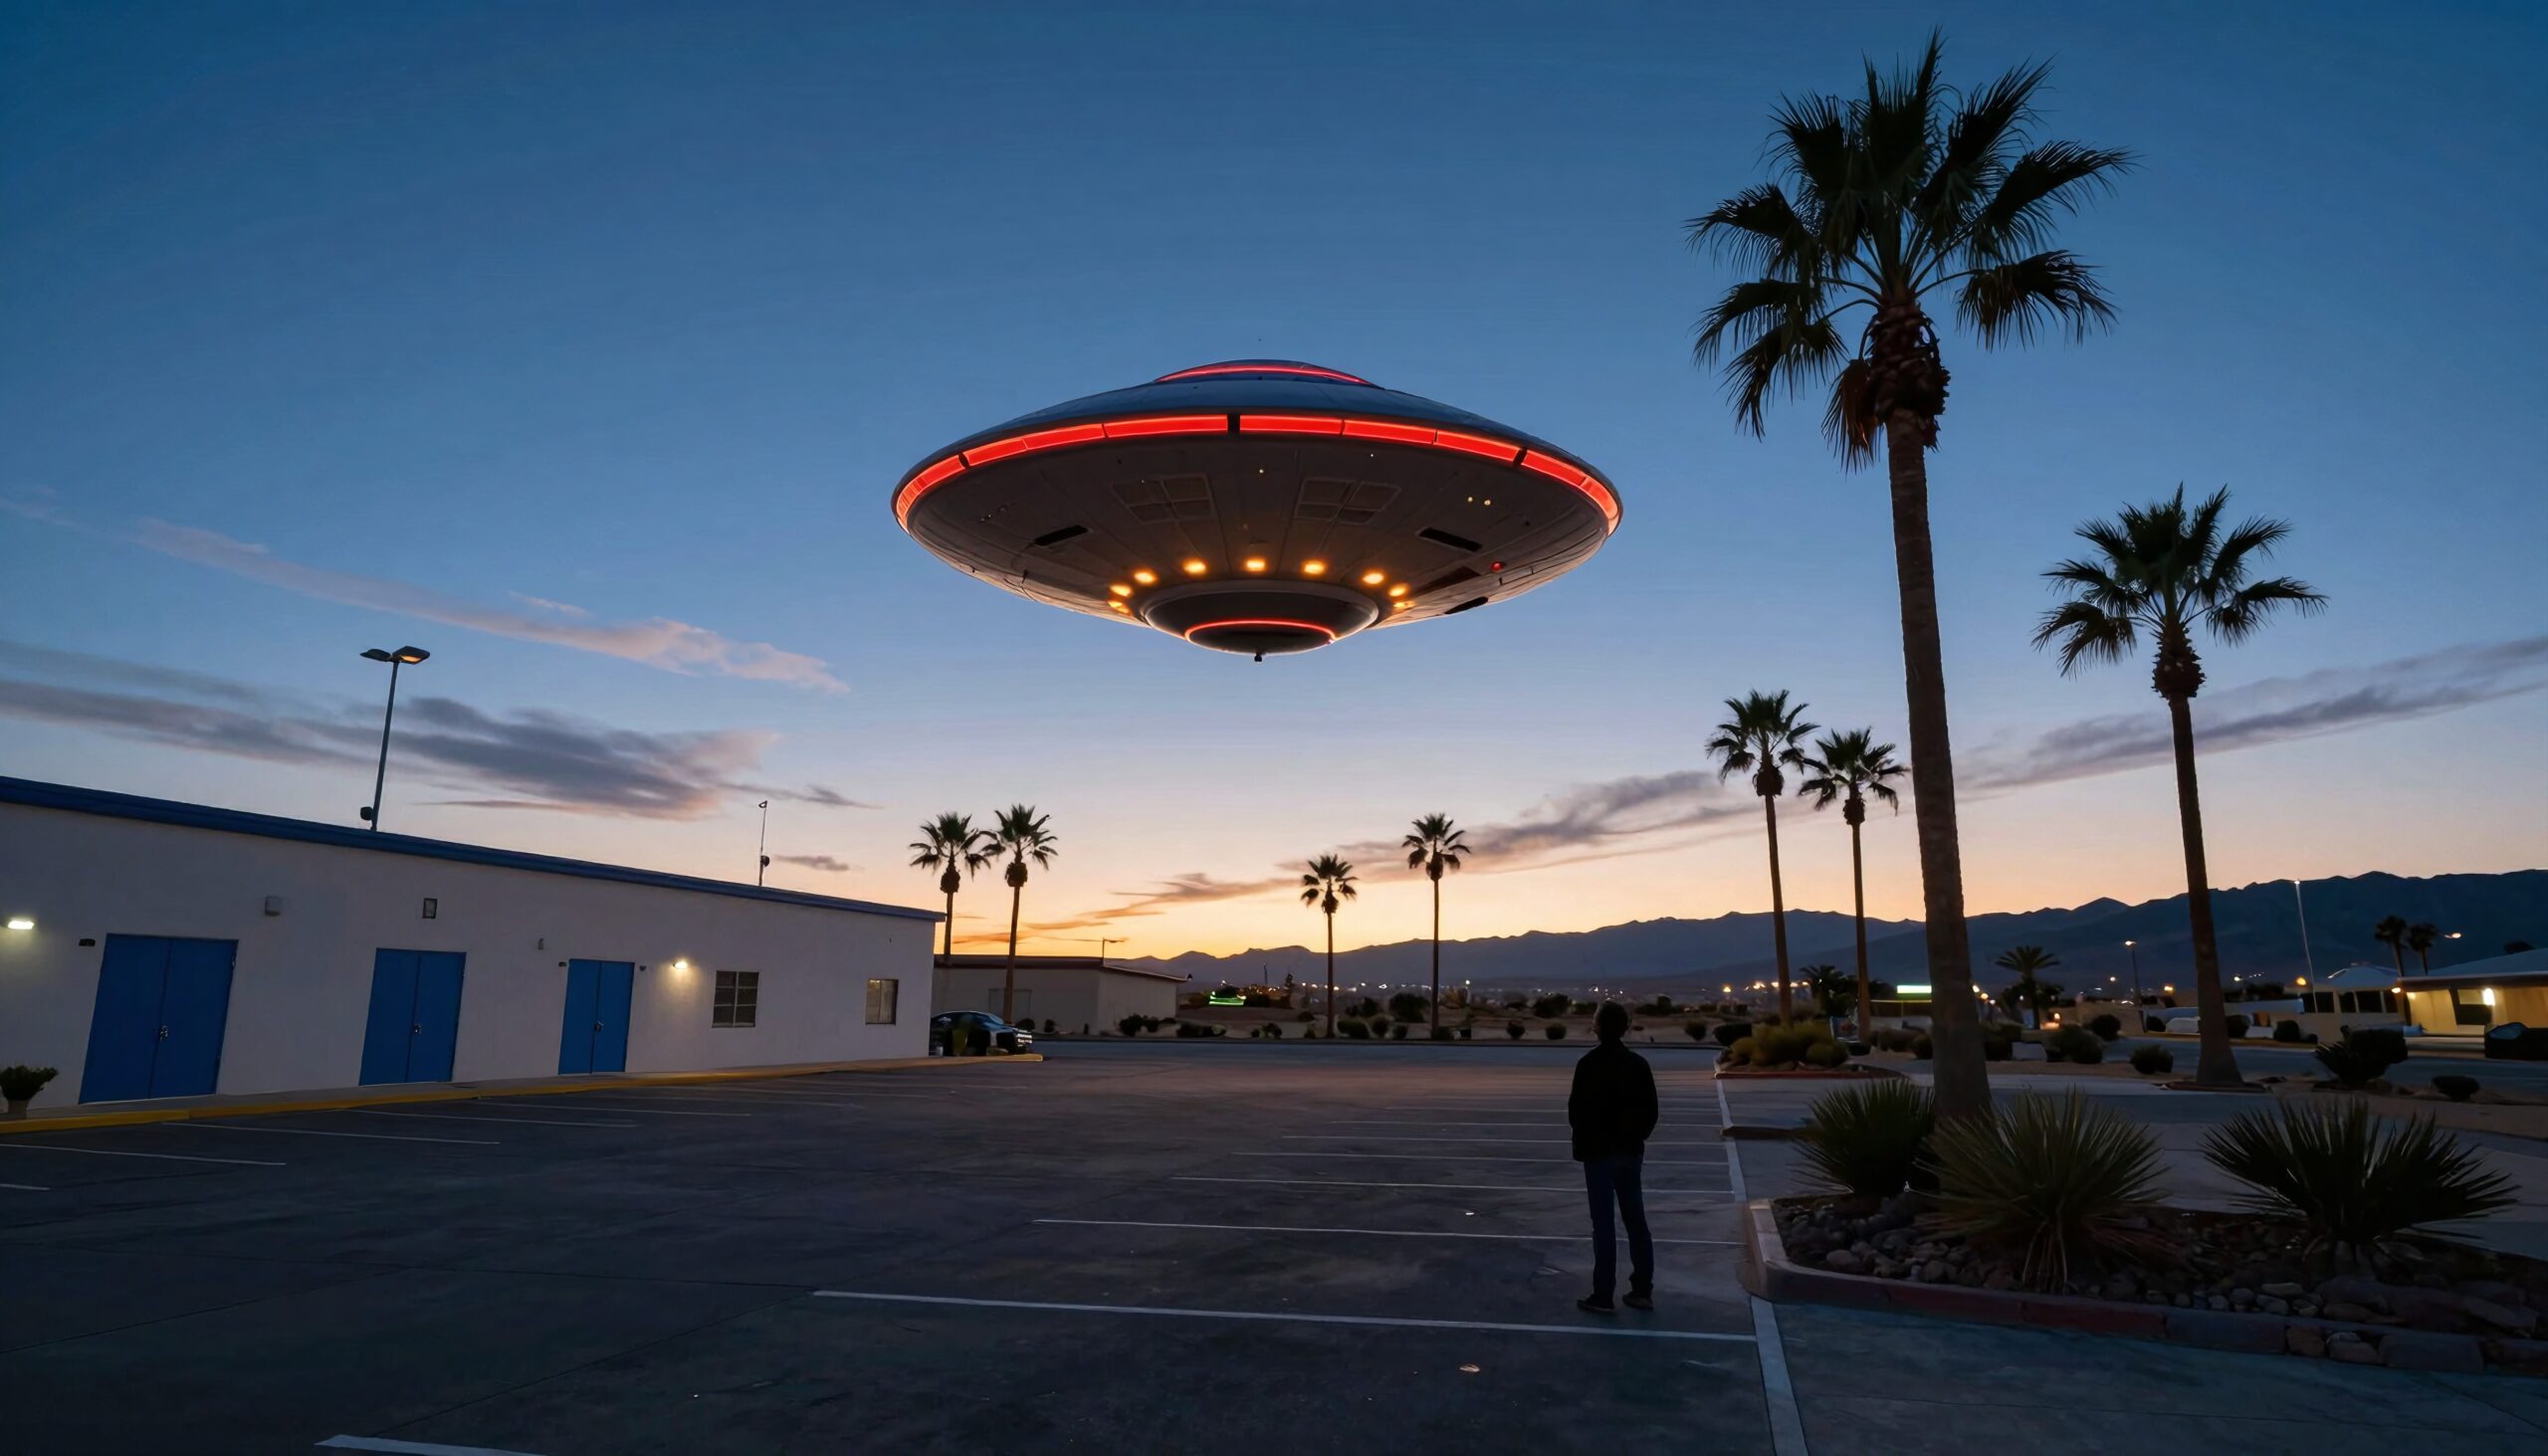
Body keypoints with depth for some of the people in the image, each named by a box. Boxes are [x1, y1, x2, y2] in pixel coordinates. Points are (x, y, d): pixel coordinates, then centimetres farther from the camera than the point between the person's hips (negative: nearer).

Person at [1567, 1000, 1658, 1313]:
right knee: (1636, 1221, 12)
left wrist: (1583, 1140, 5)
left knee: (1603, 1224, -1)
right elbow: (1652, 1110, 5)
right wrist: (1636, 1136, 13)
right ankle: (1642, 1291, 19)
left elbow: (1576, 1110, -12)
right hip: (1631, 1152, 5)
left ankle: (1603, 1296, 2)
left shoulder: (1589, 1064, -14)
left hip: (1599, 1153, -5)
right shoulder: (1638, 1064, 2)